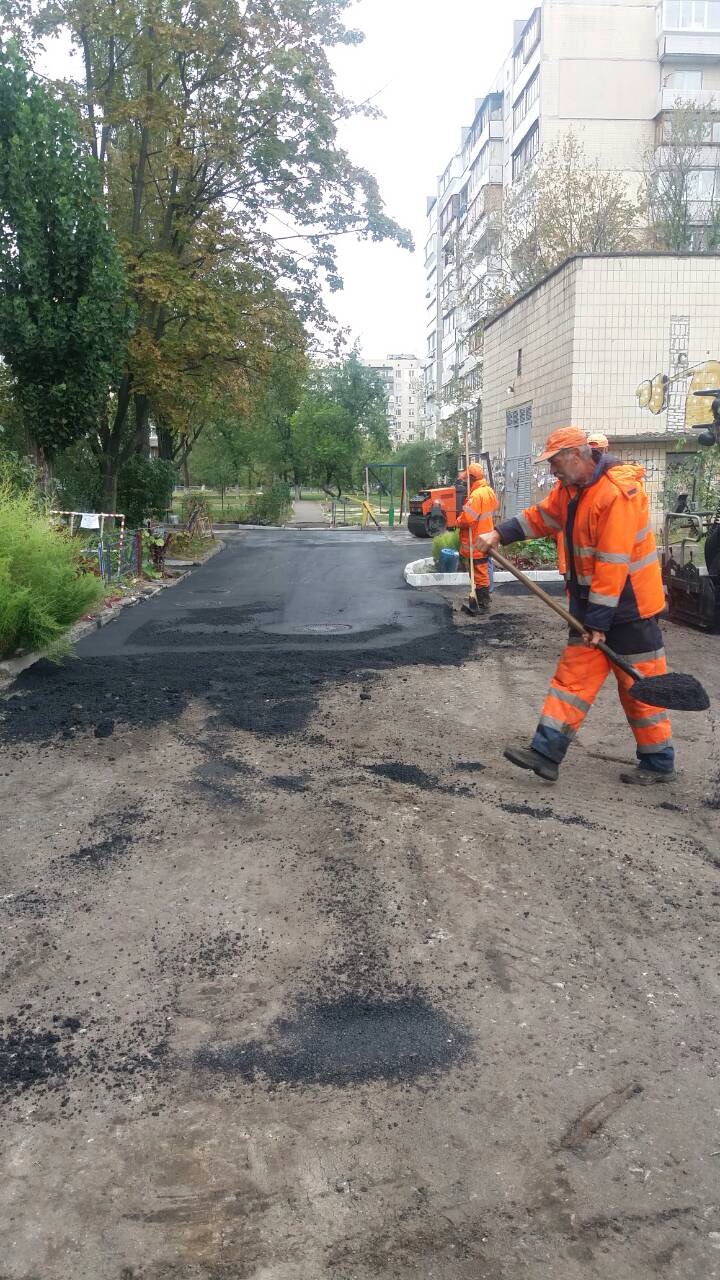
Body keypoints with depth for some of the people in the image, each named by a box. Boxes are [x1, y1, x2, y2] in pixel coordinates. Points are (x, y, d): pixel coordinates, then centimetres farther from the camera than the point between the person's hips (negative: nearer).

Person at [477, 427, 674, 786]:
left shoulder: (616, 494, -25)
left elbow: (613, 565, -25)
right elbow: (540, 516, 16)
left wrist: (599, 621, -23)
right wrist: (499, 534, 0)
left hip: (628, 608, -9)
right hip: (591, 606, 9)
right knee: (572, 676, 5)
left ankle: (658, 764, 16)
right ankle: (547, 753, 5)